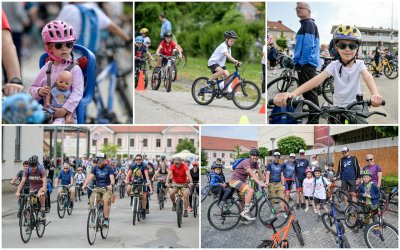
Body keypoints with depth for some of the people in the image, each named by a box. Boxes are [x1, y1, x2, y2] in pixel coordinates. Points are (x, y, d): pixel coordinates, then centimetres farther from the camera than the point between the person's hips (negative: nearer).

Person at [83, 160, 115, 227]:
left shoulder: (108, 169, -1)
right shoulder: (95, 168, 7)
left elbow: (112, 178, -14)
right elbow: (90, 177, -6)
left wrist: (111, 185, -36)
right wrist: (85, 185, -25)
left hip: (106, 189, -3)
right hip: (97, 189, 3)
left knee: (105, 201, -29)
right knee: (92, 201, -20)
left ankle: (106, 219, -20)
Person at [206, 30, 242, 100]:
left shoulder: (228, 47, 10)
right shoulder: (223, 46, -20)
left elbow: (229, 57, 4)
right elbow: (227, 54, -37)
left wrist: (236, 62, -10)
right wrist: (234, 60, -51)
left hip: (220, 63, 9)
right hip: (213, 62, -9)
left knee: (227, 75, -9)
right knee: (221, 71, -36)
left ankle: (229, 91, 2)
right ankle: (210, 80, -15)